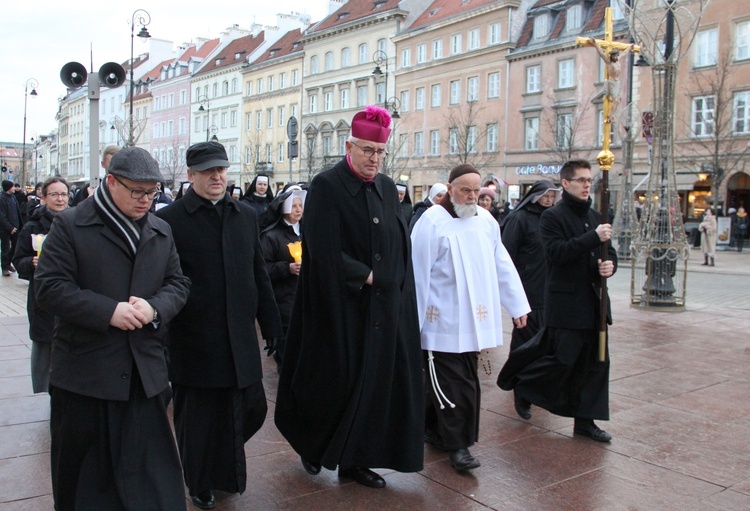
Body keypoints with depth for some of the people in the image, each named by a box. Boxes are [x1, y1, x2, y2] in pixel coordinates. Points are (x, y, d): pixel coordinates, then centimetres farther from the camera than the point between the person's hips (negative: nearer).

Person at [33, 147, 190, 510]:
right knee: (82, 470, 13)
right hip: (84, 371, -3)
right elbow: (49, 286, -11)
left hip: (145, 372, 3)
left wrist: (155, 306, -12)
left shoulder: (161, 231, 11)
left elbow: (178, 284, 10)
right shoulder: (70, 225, -4)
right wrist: (108, 311, -21)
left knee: (150, 469, 9)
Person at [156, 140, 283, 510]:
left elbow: (259, 275, 13)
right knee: (198, 414, 8)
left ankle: (224, 470, 37)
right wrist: (160, 337, -5)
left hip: (239, 338, 4)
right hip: (194, 339, -4)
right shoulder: (170, 219, -4)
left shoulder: (246, 215, 10)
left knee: (251, 408, 9)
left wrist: (271, 326, 12)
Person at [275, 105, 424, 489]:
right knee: (335, 382, 6)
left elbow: (401, 246, 12)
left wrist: (389, 284, 0)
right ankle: (312, 444, 32)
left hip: (382, 307, 6)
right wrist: (365, 276, -13)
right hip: (340, 307, -6)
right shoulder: (326, 186, -9)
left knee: (374, 382, 9)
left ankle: (355, 459, 23)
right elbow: (324, 252, -17)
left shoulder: (387, 189, 10)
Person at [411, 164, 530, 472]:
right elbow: (418, 272, -10)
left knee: (465, 380, 12)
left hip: (472, 319, 6)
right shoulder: (433, 222, -11)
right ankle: (457, 444, 9)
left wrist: (517, 305, 12)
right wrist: (414, 318, -9)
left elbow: (502, 265, 12)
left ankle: (433, 428, 28)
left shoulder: (486, 221, 6)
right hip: (443, 322, -6)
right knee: (452, 383, -2)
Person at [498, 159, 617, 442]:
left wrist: (609, 265, -3)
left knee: (595, 361, 9)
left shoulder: (595, 217, 15)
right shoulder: (552, 216, -7)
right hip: (565, 302, -7)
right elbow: (557, 251, -22)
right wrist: (594, 237, -24)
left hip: (593, 301, 7)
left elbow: (609, 251, 20)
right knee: (561, 359, -4)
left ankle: (585, 419, 19)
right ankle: (516, 379, 22)